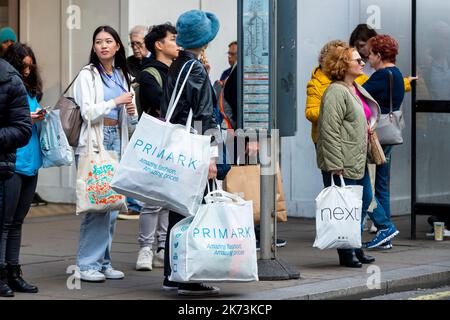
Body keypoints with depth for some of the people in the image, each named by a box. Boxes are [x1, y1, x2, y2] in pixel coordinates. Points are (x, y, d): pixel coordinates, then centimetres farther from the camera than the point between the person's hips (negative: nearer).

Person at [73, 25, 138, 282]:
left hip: (118, 143, 6)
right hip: (94, 144, -6)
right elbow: (88, 112, -10)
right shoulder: (88, 75, -2)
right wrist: (116, 101, -11)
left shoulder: (124, 76, 15)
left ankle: (104, 261, 12)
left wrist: (133, 113, 0)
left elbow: (130, 121, 21)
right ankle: (88, 264, -6)